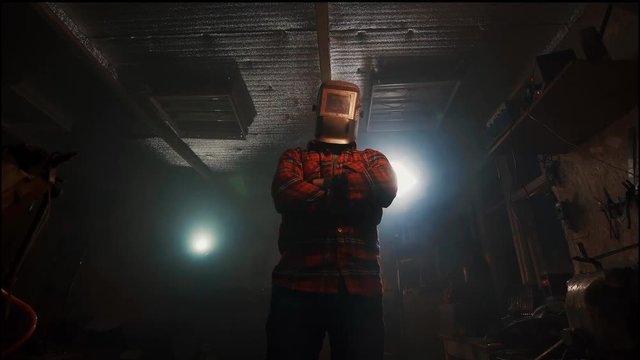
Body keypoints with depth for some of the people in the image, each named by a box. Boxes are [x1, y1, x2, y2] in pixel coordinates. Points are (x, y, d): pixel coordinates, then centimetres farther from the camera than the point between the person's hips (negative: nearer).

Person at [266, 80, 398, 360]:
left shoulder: (372, 158, 22)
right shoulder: (295, 156, 19)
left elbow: (386, 190, -2)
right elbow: (285, 193, -4)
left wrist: (319, 186, -1)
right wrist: (339, 190, -2)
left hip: (359, 285, 2)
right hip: (299, 281, -1)